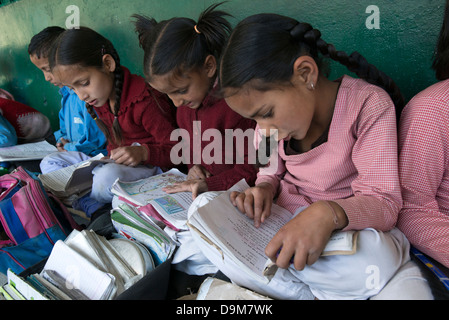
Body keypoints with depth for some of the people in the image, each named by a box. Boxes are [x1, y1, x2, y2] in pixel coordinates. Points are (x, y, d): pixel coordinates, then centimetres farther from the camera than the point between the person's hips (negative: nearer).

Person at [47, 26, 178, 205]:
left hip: (150, 166, -9)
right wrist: (111, 157, 2)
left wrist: (143, 152, -32)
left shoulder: (144, 101, -22)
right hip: (117, 163, 9)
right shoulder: (97, 99, 5)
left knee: (108, 177, -41)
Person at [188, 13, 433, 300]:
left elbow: (384, 203, -20)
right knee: (204, 205, -17)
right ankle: (310, 293, -16)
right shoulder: (273, 107, -1)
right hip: (285, 219, 5)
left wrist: (328, 214, -41)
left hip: (348, 226, -4)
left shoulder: (369, 104, -17)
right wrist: (264, 188, -14)